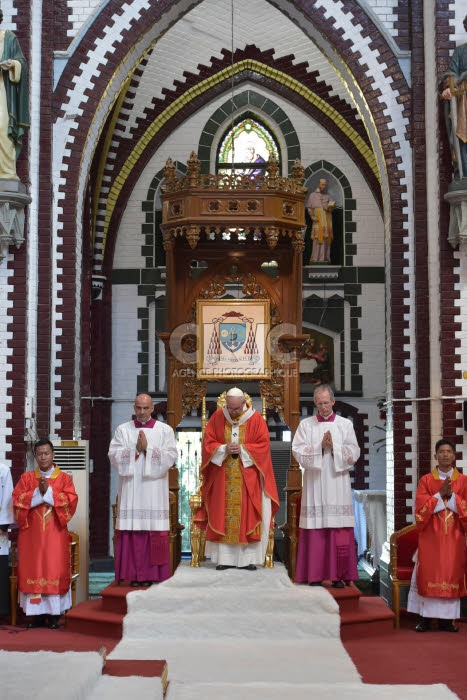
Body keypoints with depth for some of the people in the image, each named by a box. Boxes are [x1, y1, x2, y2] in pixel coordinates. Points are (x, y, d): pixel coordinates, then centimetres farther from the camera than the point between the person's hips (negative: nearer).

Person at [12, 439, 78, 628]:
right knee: (32, 570, 0)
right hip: (31, 533, 1)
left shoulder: (64, 478, 6)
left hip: (55, 534, -1)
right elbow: (17, 500, -2)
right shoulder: (26, 478, 10)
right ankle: (36, 613, 5)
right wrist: (38, 492, -13)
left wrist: (49, 492, -13)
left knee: (55, 570, -3)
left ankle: (54, 614, 2)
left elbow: (71, 500, -7)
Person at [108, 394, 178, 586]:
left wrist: (147, 448, -10)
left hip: (155, 489, -1)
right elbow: (114, 455, 0)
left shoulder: (165, 430, 8)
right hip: (130, 489, 1)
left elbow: (171, 456, -3)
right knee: (131, 530, -4)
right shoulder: (122, 430, 11)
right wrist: (136, 449, -11)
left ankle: (153, 574, 0)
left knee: (154, 531, -5)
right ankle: (134, 574, 1)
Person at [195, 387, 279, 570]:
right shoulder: (217, 418, 1)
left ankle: (248, 558, 4)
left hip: (248, 478, -1)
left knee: (248, 516, -2)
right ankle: (225, 559, 6)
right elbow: (208, 443, 1)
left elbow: (263, 446, -5)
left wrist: (243, 450, -17)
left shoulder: (256, 419, -3)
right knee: (222, 517, 0)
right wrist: (224, 449, -16)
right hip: (222, 478, 1)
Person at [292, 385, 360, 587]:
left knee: (339, 529, -3)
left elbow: (354, 452, 3)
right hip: (314, 484, 0)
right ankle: (315, 575, 1)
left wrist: (334, 447, -11)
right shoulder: (306, 425, 8)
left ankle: (338, 575, 1)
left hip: (337, 483, 0)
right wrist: (320, 446, -12)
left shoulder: (345, 424, 9)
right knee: (315, 528, -4)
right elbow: (298, 451, -2)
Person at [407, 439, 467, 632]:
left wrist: (451, 496, -13)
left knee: (451, 575, 0)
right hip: (431, 536, -1)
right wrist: (440, 495, -14)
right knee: (428, 574, -5)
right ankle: (424, 618, -1)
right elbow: (421, 507, -5)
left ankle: (446, 619, 5)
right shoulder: (426, 480, 5)